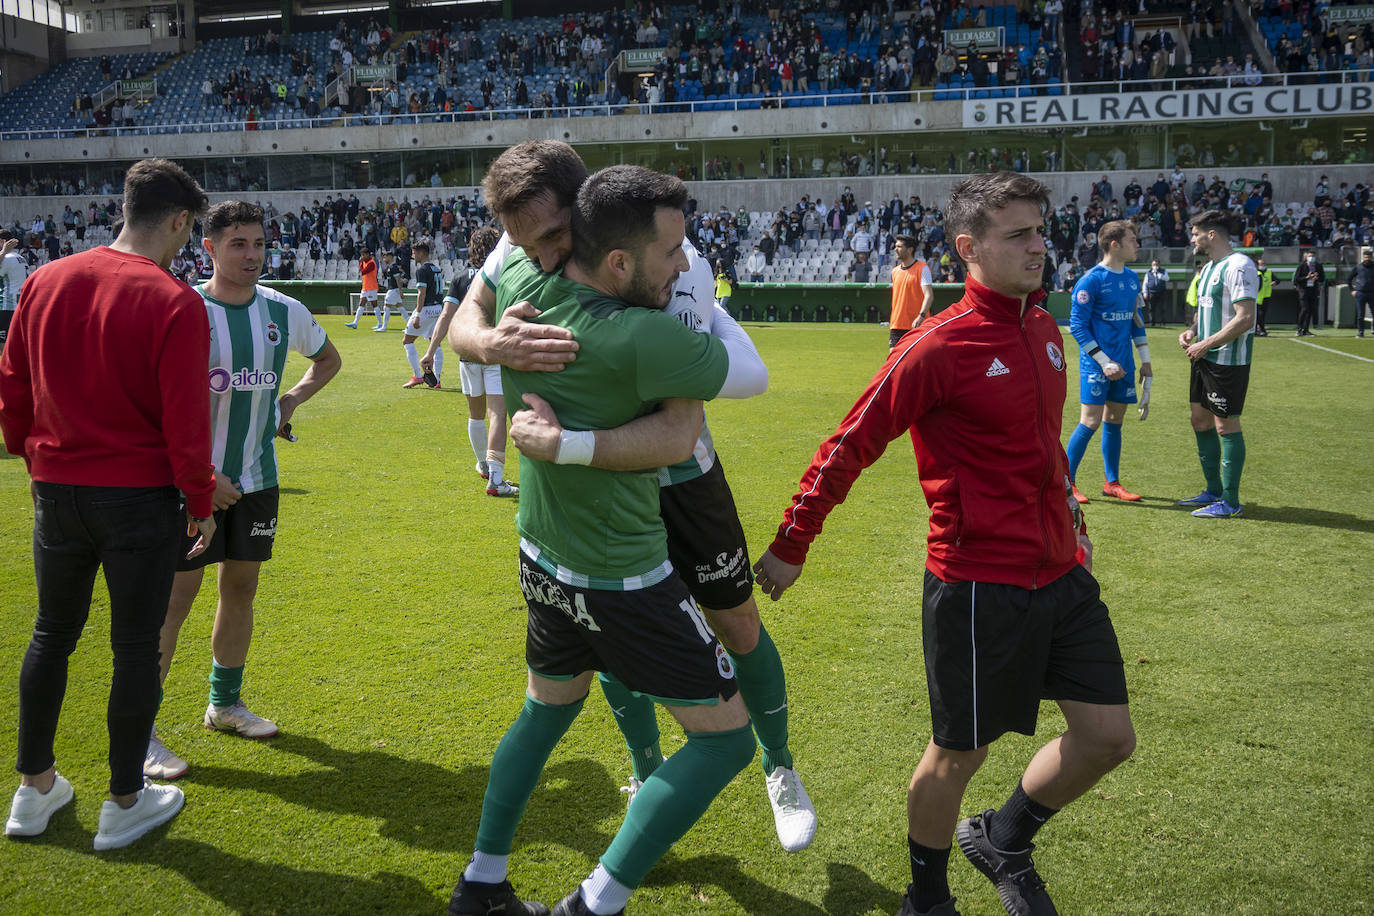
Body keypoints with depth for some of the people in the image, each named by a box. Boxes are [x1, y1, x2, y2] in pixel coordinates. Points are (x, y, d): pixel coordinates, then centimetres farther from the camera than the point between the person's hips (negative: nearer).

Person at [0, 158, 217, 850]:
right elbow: (186, 421, -15)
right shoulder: (175, 303, -15)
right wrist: (201, 500, -2)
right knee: (136, 648, 7)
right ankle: (125, 803, 20)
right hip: (139, 496, -5)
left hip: (56, 489, 5)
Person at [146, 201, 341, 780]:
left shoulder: (284, 312, 2)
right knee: (175, 596, -5)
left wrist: (290, 402, 7)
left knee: (241, 587, 14)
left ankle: (225, 704, 31)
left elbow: (328, 360, 22)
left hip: (257, 477, 5)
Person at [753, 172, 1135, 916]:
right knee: (959, 754, 7)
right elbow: (848, 449, -12)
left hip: (1061, 571, 8)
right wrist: (790, 547, -7)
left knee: (1108, 736, 10)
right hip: (979, 584, -7)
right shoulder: (938, 347, -16)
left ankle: (1001, 841, 35)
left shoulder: (1044, 329, 8)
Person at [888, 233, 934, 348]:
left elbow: (929, 296, -15)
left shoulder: (922, 268, -6)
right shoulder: (895, 271, 15)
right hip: (897, 325, 6)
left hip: (916, 326, -6)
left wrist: (921, 316, -29)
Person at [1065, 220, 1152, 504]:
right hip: (1096, 364, -7)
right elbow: (1077, 325, -12)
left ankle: (1112, 483, 20)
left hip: (1123, 364, 7)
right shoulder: (1091, 280, -12)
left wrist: (1145, 359, 15)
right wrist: (1104, 362, -16)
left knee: (1115, 422, 11)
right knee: (1091, 422, -8)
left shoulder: (1132, 278, 11)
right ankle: (1066, 482, 3)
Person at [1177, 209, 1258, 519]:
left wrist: (1205, 344, -20)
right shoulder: (1208, 267, 15)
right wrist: (1192, 331, 7)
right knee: (1201, 420, 14)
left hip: (1228, 361, -10)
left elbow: (1245, 319, -23)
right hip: (1205, 358, 10)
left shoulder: (1238, 266, -16)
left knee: (1226, 425, -5)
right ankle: (1213, 490, 26)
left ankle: (1230, 502, 2)